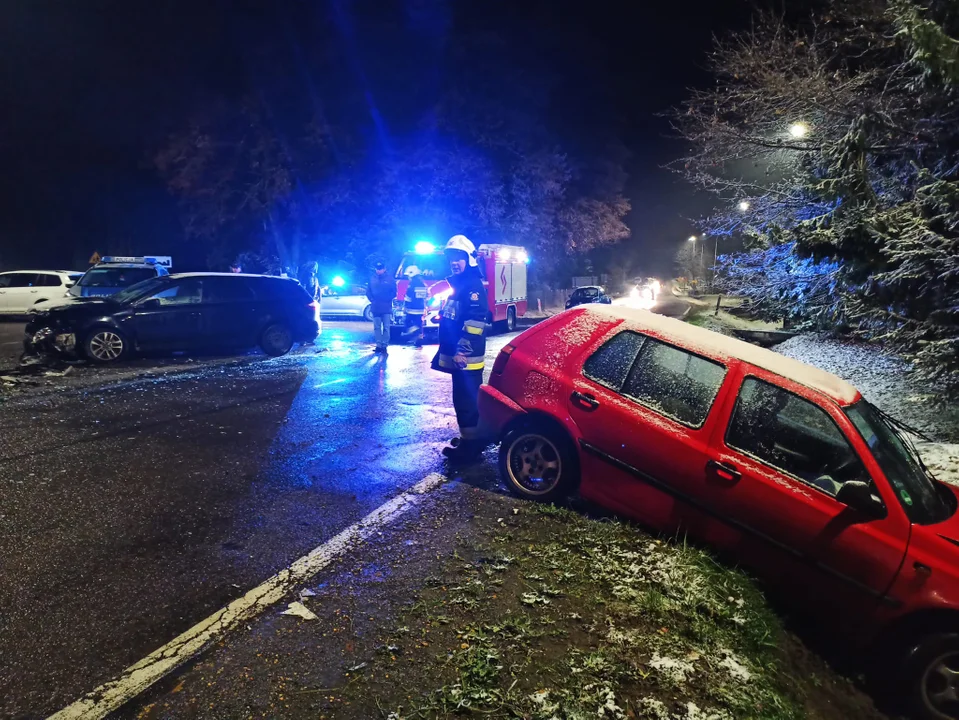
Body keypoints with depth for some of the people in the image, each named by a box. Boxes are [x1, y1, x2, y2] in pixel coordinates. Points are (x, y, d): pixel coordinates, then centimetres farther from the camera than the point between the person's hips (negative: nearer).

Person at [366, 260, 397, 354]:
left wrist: (387, 300, -9)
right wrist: (372, 300, -5)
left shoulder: (390, 279, 3)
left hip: (386, 307, -2)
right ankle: (378, 345, 9)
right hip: (375, 307, 2)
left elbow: (394, 292, 2)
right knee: (377, 327, 4)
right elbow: (368, 291, 10)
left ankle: (384, 345, -1)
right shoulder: (372, 278, 8)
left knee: (386, 327, -4)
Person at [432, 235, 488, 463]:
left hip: (466, 357, -10)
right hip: (456, 355, 10)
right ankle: (473, 440, 28)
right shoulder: (457, 283, 17)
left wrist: (462, 350, -25)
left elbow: (475, 321, -23)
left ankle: (470, 445, 2)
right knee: (468, 399, 17)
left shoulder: (473, 285, -13)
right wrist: (448, 351, 25)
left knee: (466, 400, -5)